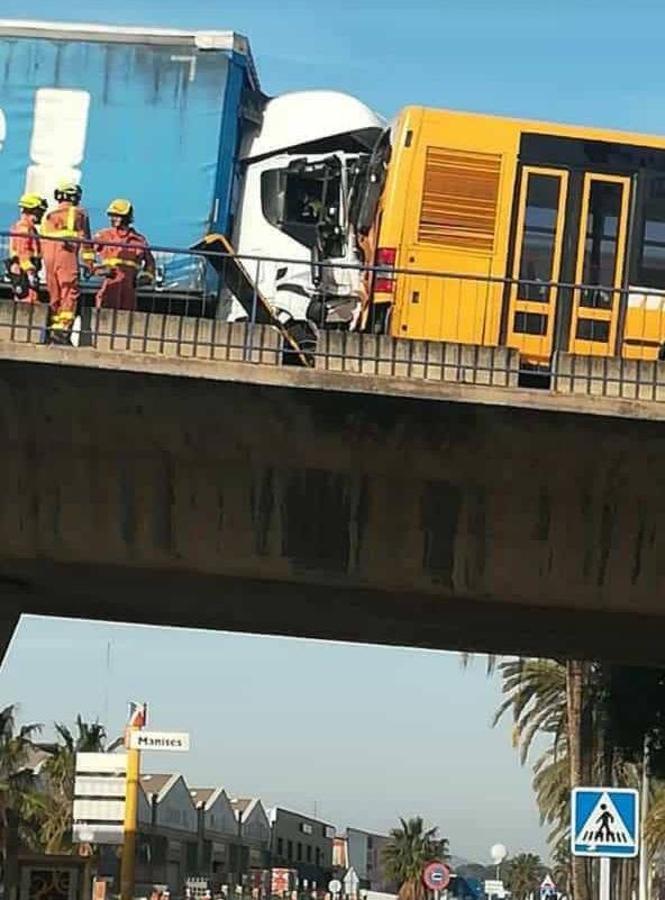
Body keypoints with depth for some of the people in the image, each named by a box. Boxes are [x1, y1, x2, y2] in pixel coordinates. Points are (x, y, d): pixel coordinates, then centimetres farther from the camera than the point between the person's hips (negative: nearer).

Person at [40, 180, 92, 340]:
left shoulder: (48, 216, 23)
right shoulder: (78, 213, 7)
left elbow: (42, 239, 20)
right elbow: (84, 237, 0)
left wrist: (41, 259, 22)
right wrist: (88, 260, -1)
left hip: (48, 255, 6)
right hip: (67, 253, -6)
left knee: (54, 293, 11)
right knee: (70, 291, -9)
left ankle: (55, 323, 10)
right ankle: (62, 326, -21)